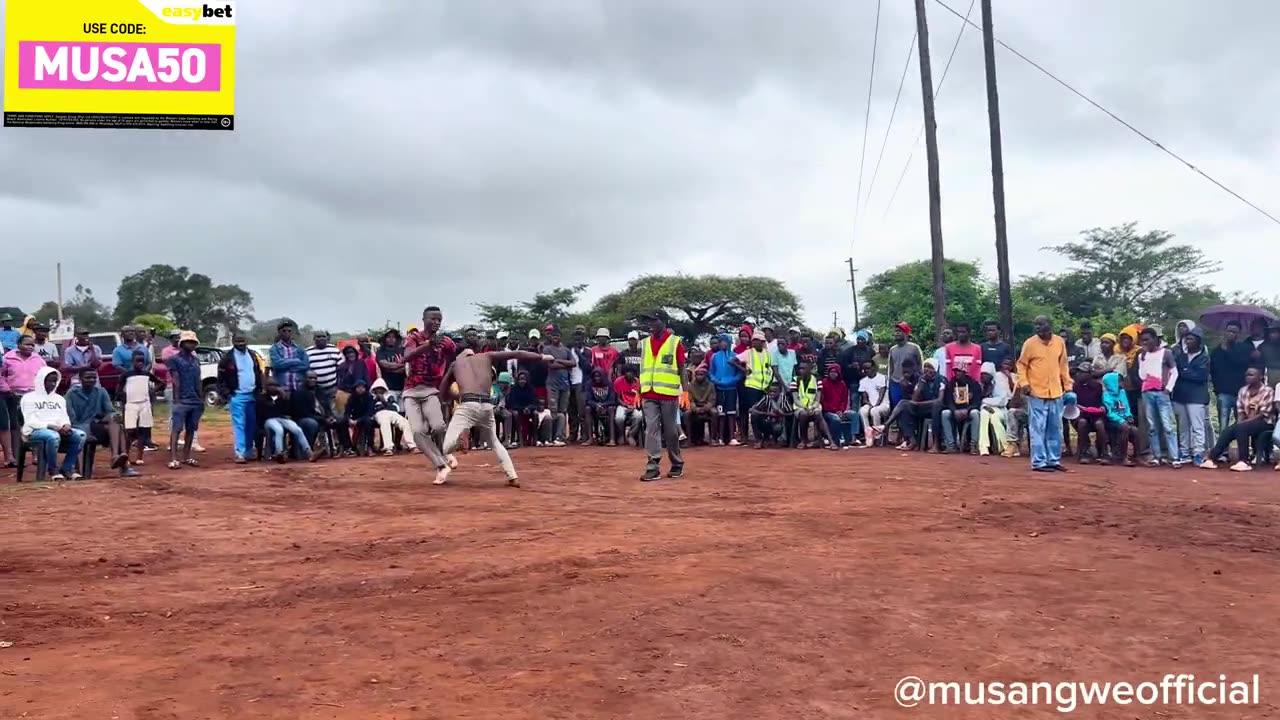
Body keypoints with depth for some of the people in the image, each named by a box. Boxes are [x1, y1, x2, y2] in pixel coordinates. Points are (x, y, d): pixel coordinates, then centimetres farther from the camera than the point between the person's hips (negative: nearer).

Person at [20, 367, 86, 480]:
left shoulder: (59, 398, 23)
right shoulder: (29, 398, 4)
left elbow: (64, 417, 13)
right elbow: (31, 421, -8)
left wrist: (66, 426, -13)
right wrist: (52, 426, -22)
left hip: (58, 430, 5)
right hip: (35, 432, -5)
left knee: (80, 435, -25)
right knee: (53, 436, -41)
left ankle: (67, 468, -15)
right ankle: (53, 469, -19)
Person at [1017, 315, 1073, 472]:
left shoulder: (1059, 342, 5)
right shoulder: (1030, 343, -6)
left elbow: (1063, 365, 12)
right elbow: (1021, 364, -2)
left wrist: (1067, 385, 12)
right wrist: (1024, 382, -13)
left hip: (1056, 392, 4)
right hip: (1036, 393, -4)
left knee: (1055, 429, 11)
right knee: (1038, 429, -3)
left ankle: (1054, 460, 21)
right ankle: (1039, 462, 2)